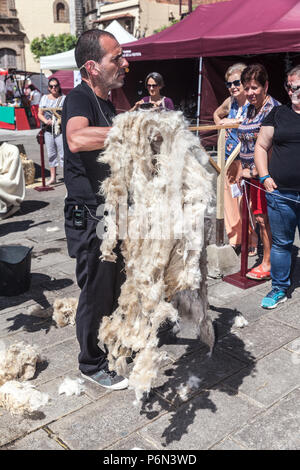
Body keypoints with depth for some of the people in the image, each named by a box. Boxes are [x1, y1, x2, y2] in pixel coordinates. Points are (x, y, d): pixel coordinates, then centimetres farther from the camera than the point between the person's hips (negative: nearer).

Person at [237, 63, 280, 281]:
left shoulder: (273, 109, -13)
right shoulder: (251, 109, 15)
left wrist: (255, 171, -17)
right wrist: (245, 168, 15)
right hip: (253, 173, 8)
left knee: (265, 218, -3)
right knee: (260, 217, 12)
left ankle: (268, 264, 8)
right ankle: (268, 260, 24)